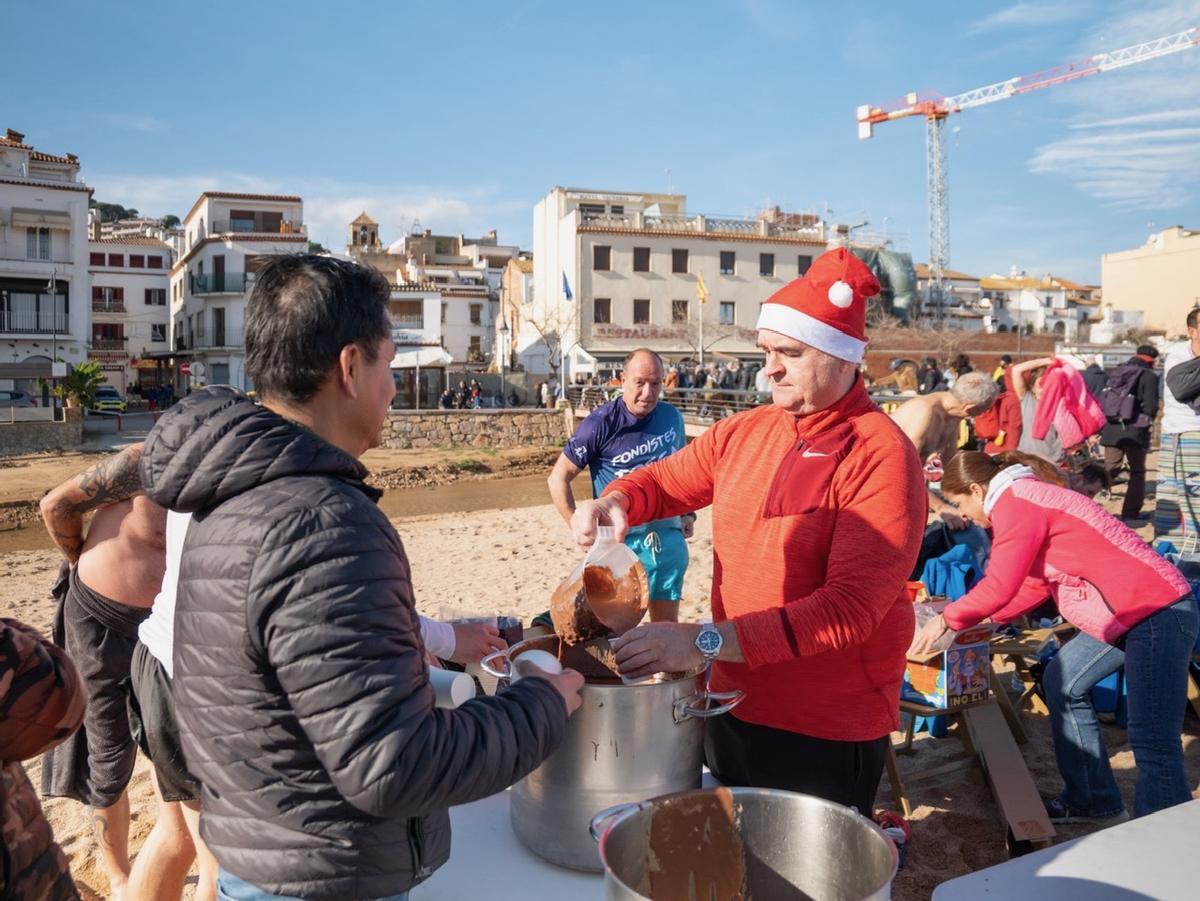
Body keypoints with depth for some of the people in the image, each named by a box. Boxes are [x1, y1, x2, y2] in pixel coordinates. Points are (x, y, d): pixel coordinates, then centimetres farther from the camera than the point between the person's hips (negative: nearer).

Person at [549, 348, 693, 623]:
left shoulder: (672, 417, 4)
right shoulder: (601, 423, -12)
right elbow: (558, 478, -8)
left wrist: (688, 513, 14)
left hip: (669, 537, 5)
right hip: (621, 540, -4)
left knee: (668, 626, 14)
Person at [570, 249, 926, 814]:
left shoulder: (881, 455, -18)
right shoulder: (746, 432, 2)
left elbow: (851, 607, -25)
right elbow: (666, 480, 15)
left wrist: (708, 641, -30)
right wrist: (615, 502, -9)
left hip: (826, 733, -6)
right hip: (732, 706, 6)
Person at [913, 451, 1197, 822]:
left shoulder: (1015, 503, -14)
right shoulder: (1028, 498, 16)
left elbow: (999, 587, -16)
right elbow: (1037, 583, 20)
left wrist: (947, 619, -2)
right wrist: (985, 619, 20)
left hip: (1158, 612, -11)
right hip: (1133, 610, 11)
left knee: (1152, 744, -10)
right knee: (1062, 683, 19)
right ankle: (1093, 802, 28)